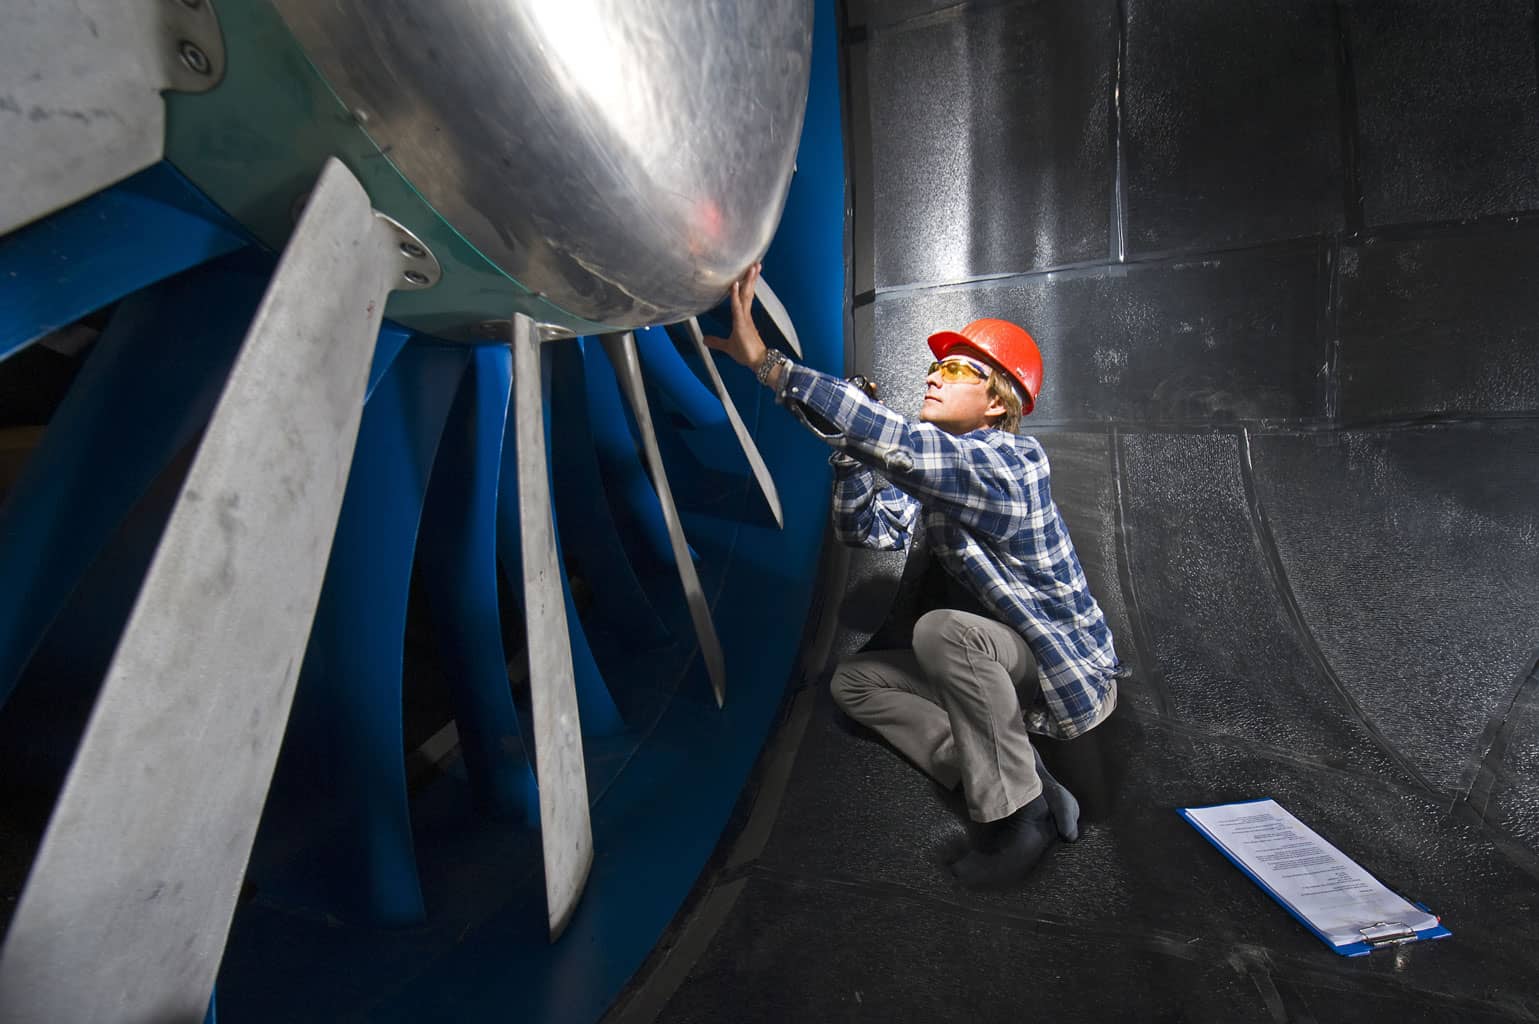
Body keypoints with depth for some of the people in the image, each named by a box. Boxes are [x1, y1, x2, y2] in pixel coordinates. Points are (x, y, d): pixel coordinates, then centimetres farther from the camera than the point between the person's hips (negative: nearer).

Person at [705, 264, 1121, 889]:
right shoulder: (932, 476, 2)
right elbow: (863, 528, -4)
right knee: (854, 681, 3)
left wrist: (765, 361, -41)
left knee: (941, 630, -35)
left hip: (1074, 670, -8)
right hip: (1009, 668, 8)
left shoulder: (1012, 460, -25)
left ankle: (1019, 815, -16)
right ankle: (1017, 784, -3)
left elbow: (896, 443, -39)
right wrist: (853, 439, -14)